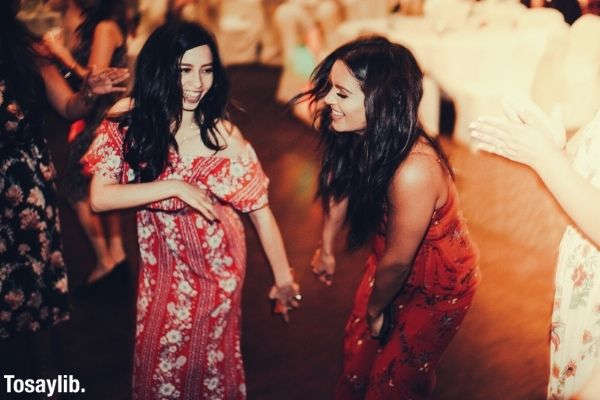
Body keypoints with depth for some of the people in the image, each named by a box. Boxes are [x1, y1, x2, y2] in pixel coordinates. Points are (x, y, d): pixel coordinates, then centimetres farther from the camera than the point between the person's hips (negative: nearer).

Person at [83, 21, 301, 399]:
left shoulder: (221, 134, -23)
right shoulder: (127, 119, -15)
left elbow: (260, 209, -17)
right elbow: (99, 198, -18)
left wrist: (283, 277, -13)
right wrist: (173, 187, -28)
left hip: (214, 259, -3)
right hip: (159, 256, 3)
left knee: (208, 351, 16)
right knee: (156, 353, 20)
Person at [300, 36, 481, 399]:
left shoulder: (413, 171, -42)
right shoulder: (363, 138, -21)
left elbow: (397, 262, -26)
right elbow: (341, 187, 1)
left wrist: (376, 309, -8)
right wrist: (327, 249, 15)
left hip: (437, 287, -6)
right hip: (390, 265, 6)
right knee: (358, 353, 24)